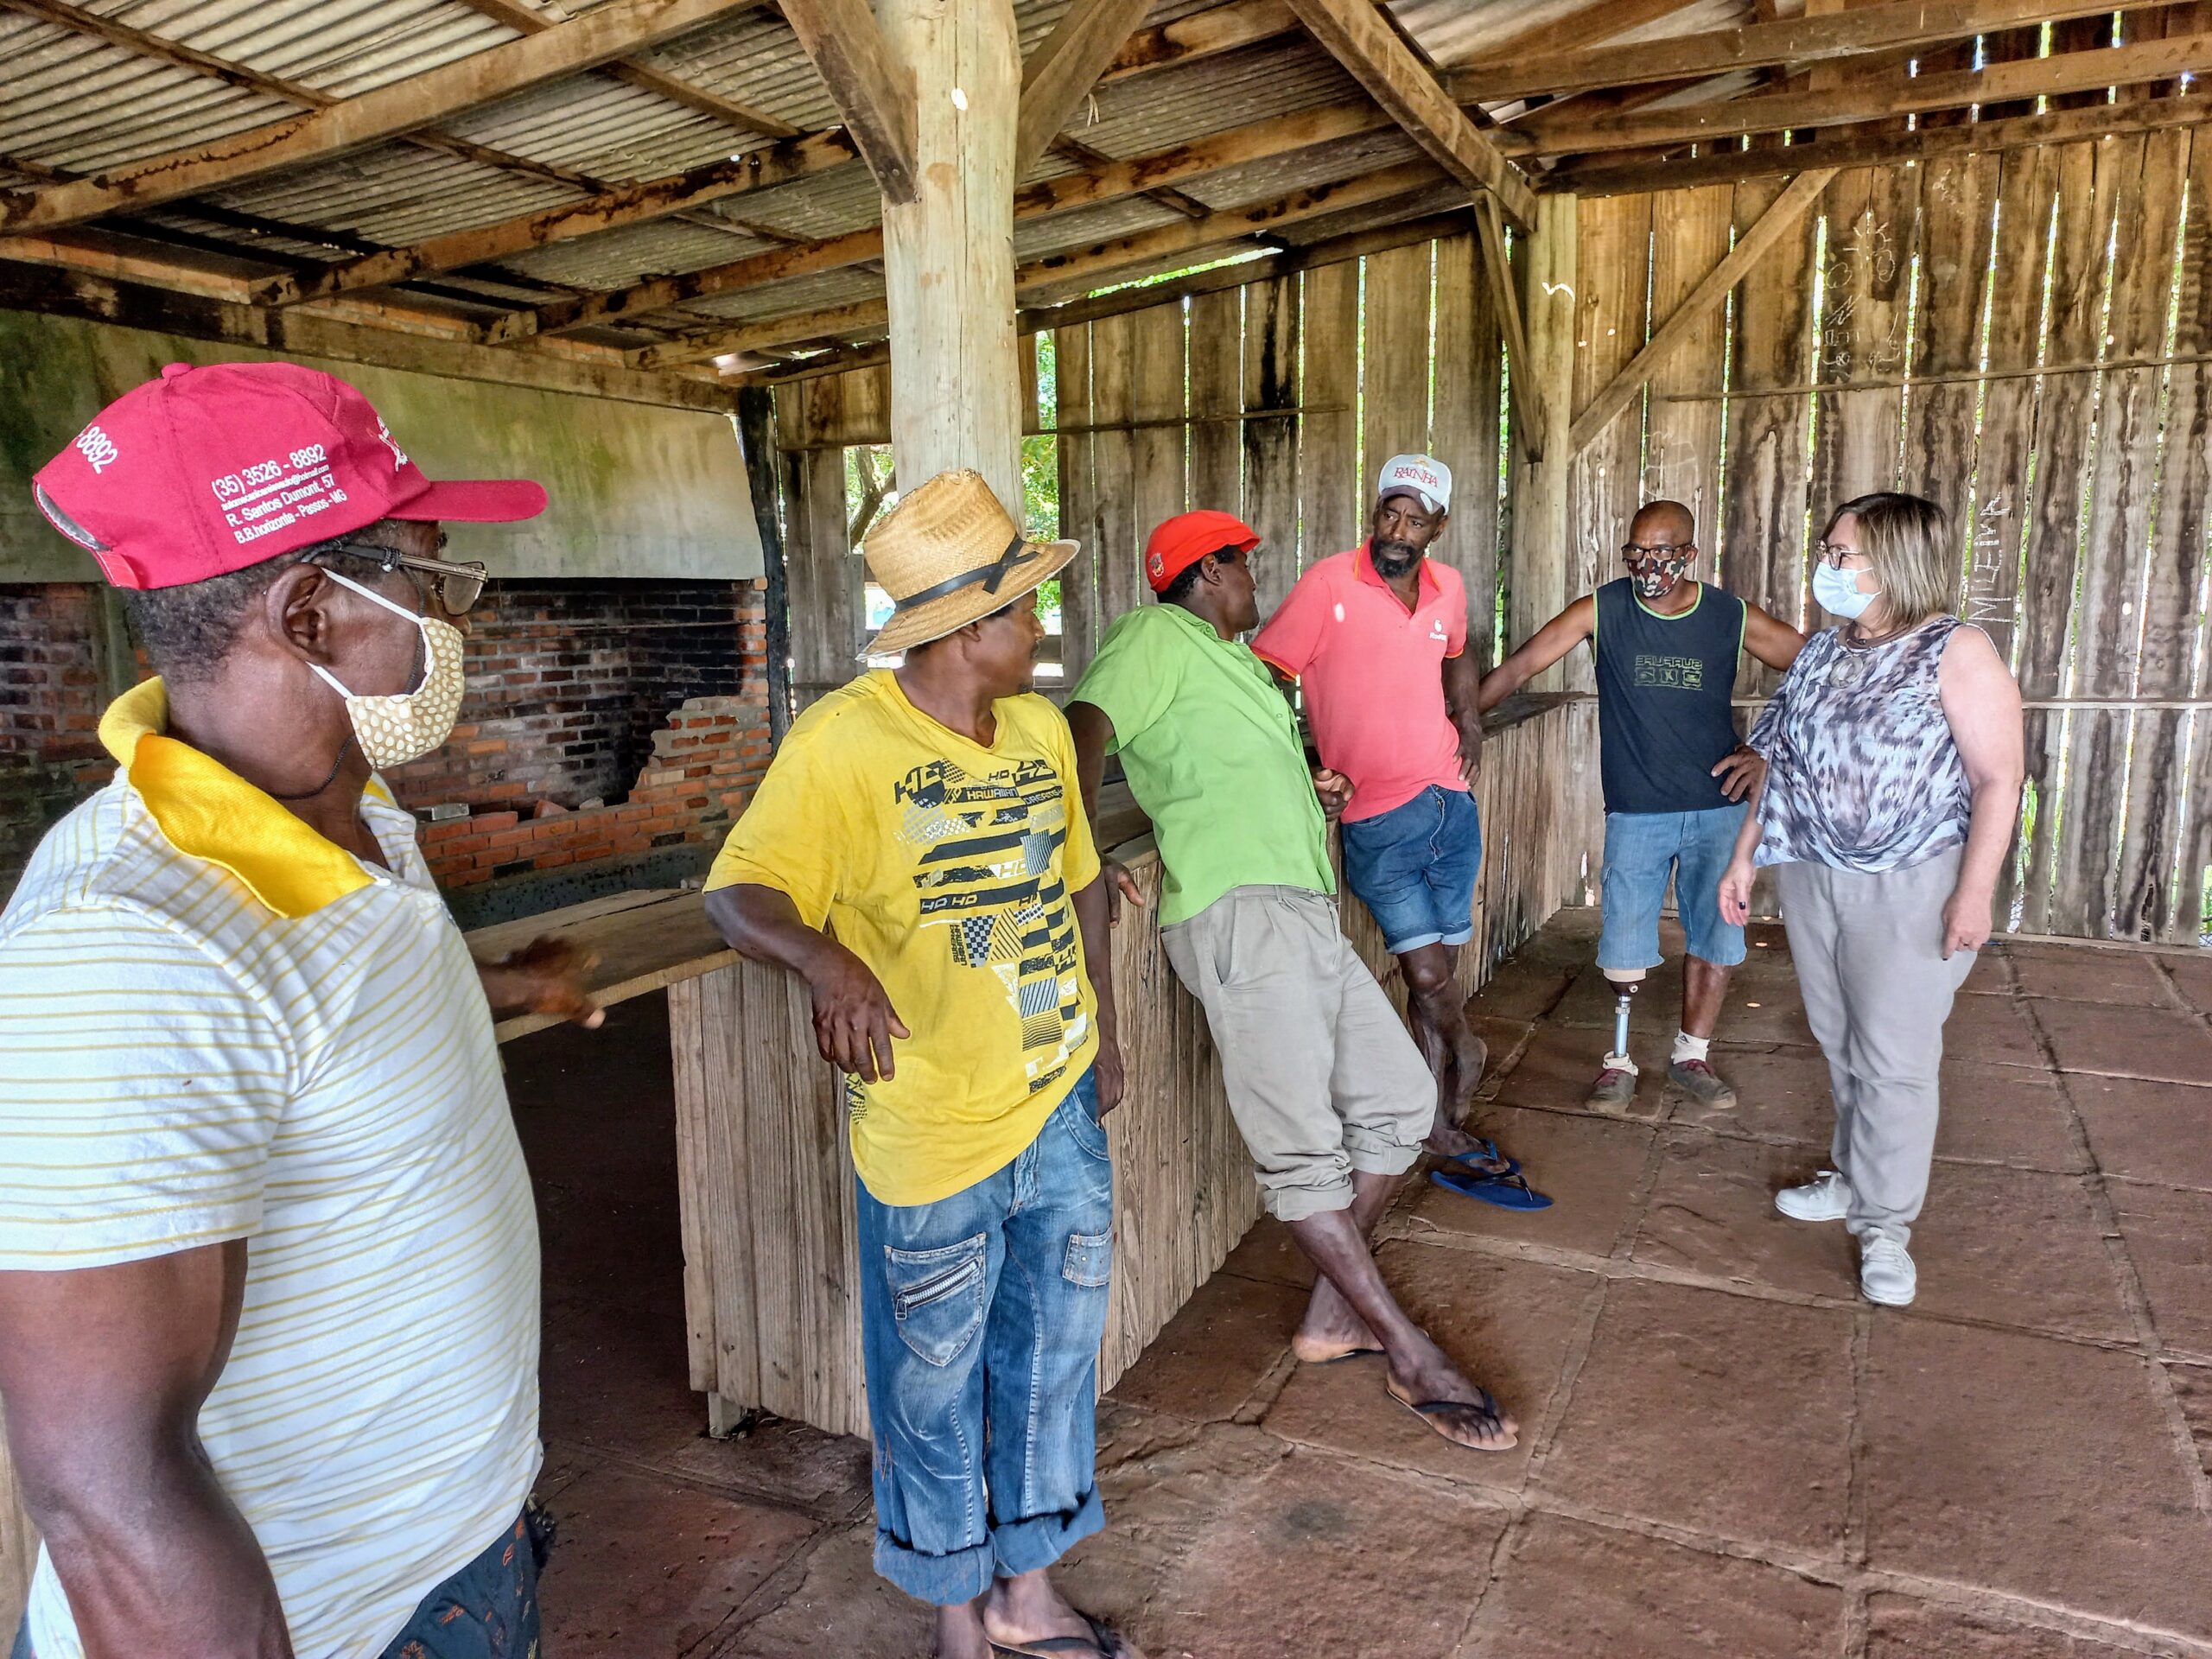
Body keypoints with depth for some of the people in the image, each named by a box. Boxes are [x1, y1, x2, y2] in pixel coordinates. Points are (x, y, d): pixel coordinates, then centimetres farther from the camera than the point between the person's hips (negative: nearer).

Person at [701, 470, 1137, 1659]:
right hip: (933, 1128, -6)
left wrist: (1104, 1035, 16)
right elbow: (738, 890, -20)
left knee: (1051, 1357, 19)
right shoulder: (843, 741, -17)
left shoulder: (1040, 728, 4)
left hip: (1062, 1109, 6)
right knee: (936, 1382, 12)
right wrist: (827, 959, -41)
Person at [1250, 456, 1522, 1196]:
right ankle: (1465, 1048, 24)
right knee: (1427, 976, -9)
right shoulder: (1328, 585, -12)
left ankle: (1442, 1123, 28)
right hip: (1377, 815, -5)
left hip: (1452, 801, 5)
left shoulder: (1448, 587, 7)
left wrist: (1469, 715, 12)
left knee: (1437, 973, 13)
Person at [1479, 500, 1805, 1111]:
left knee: (1717, 937, 9)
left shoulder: (1734, 617, -5)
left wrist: (1767, 749, -6)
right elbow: (1517, 668, -8)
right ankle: (1619, 1059, 21)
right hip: (1636, 812, -1)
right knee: (1624, 947, 1)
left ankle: (1691, 1056, 28)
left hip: (1718, 808, 2)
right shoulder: (1601, 610, -7)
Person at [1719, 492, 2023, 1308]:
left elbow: (1998, 779, -13)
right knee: (1840, 1044, 14)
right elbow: (1780, 764, 13)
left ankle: (1884, 1223, 10)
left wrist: (1975, 891, -18)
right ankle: (1857, 1174, 30)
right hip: (1810, 875, 6)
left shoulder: (1958, 653, -10)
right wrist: (1745, 857, 12)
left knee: (1892, 1057, -2)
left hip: (1908, 888, -6)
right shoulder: (1823, 651, 9)